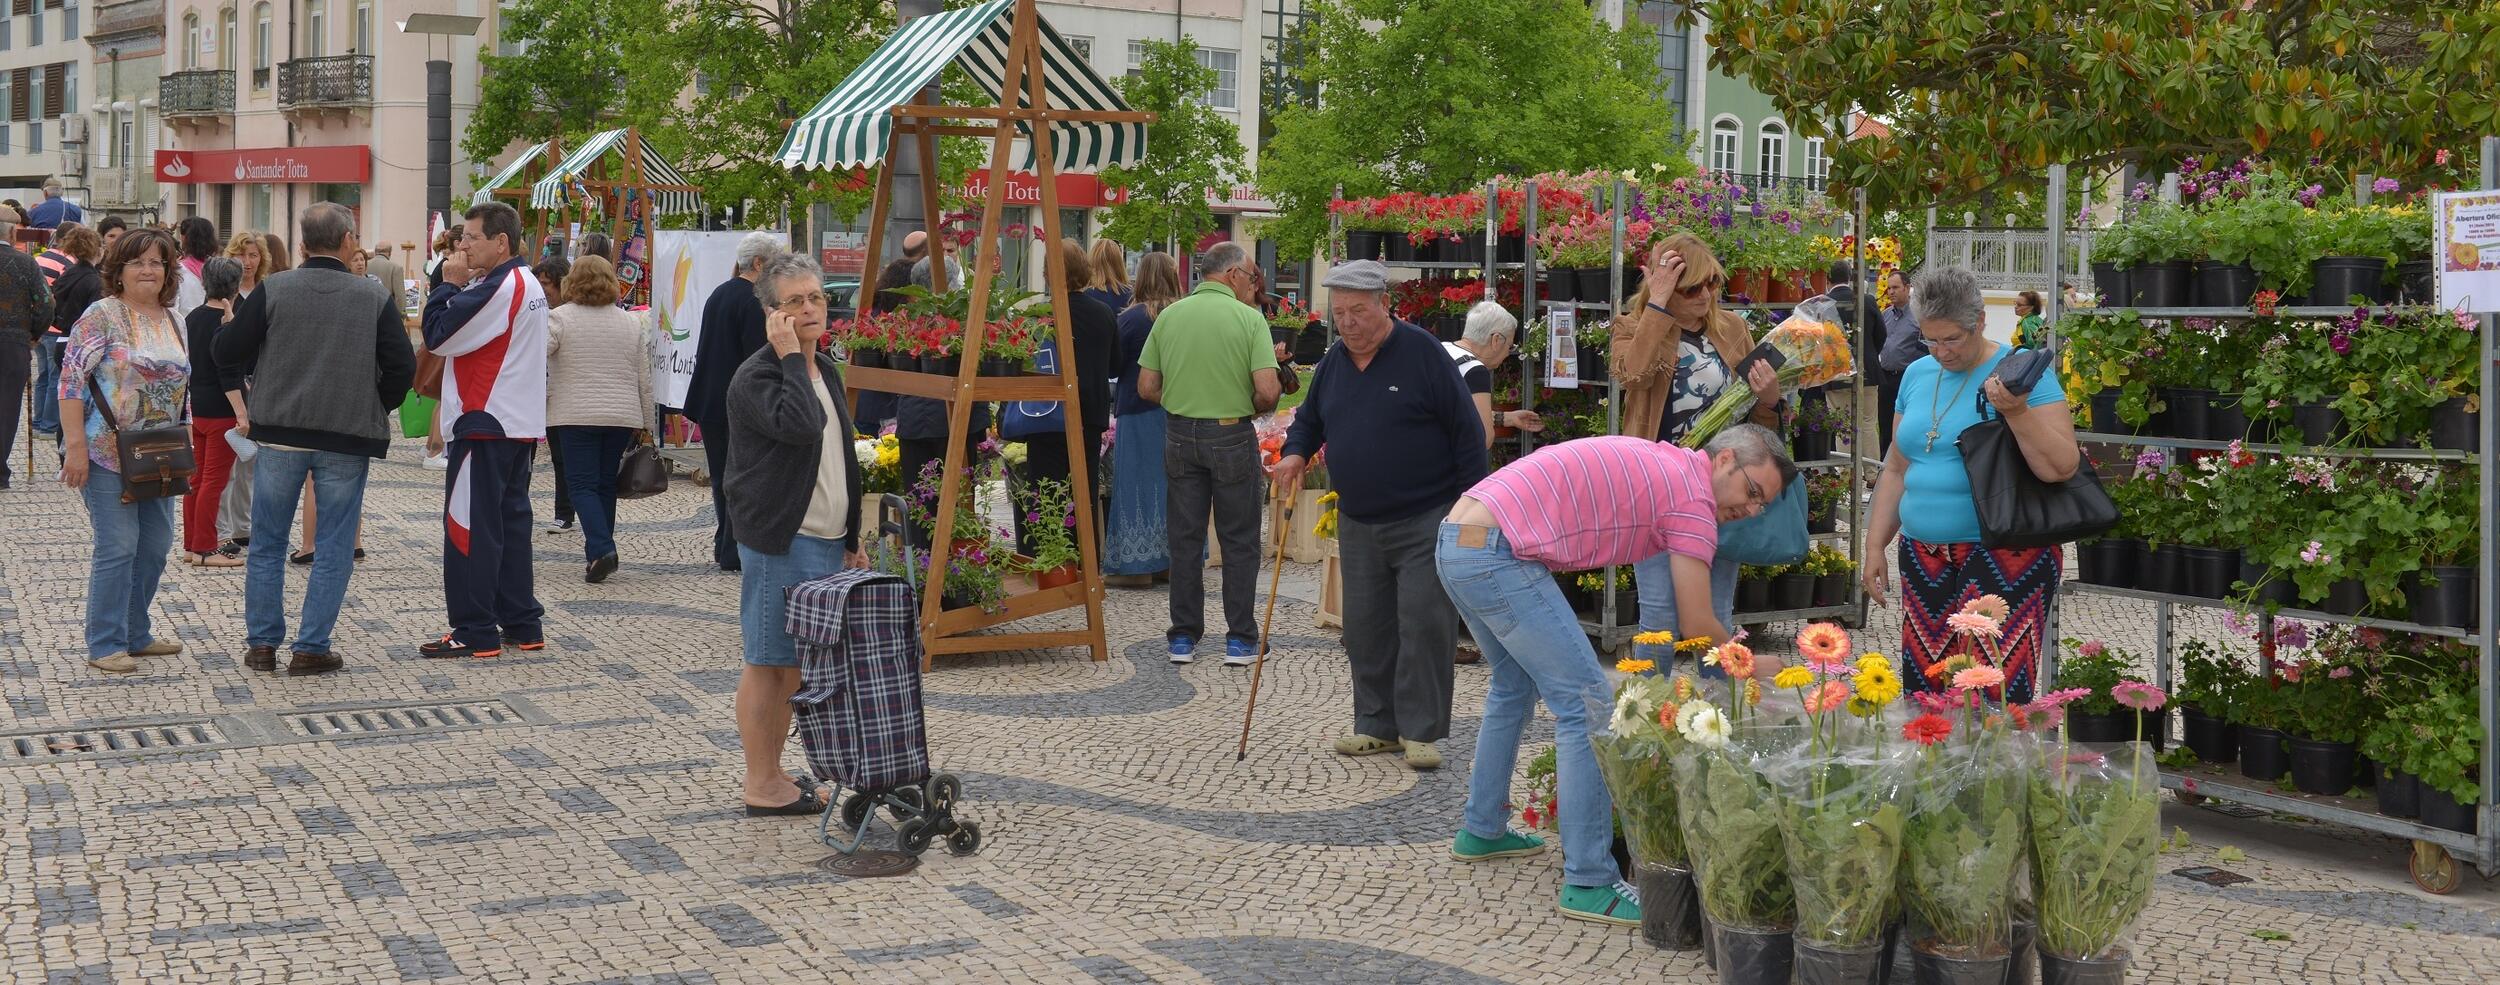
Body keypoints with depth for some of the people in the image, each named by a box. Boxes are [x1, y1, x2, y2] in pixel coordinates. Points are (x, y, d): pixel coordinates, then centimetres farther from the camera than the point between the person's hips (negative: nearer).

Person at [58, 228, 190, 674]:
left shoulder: (172, 320, 12)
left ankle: (136, 635, 23)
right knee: (117, 547, -7)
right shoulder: (102, 315, -9)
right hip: (107, 454, -7)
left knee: (156, 546, 10)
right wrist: (75, 447, -18)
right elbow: (71, 382, -13)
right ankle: (105, 645, 2)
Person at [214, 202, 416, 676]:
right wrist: (374, 410, 10)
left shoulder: (273, 290, -1)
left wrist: (241, 406, 8)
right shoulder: (375, 298, -3)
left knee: (267, 543, 13)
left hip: (278, 433, 1)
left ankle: (261, 644, 16)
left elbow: (228, 348, -2)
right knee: (334, 548, 6)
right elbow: (402, 366, -5)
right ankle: (311, 649, 6)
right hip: (348, 440, -1)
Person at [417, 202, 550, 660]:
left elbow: (438, 336, -15)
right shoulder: (527, 284, 14)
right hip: (520, 425, 10)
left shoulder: (498, 288, -18)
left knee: (469, 525, -5)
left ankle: (474, 632, -2)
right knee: (511, 520, 13)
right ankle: (522, 623, 17)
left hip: (485, 425, -10)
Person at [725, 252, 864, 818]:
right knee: (767, 662, -2)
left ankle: (774, 775, 23)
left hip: (824, 541, 9)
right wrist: (790, 357, -23)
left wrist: (851, 538, 21)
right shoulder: (755, 377, -13)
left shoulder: (826, 370, 15)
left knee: (792, 663, 14)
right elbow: (801, 425, -32)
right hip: (778, 542, -9)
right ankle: (761, 786, 5)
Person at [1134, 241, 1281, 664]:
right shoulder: (1249, 318, -9)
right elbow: (1267, 391, -16)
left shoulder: (1169, 316, 2)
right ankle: (1240, 639, 8)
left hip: (1180, 437, 3)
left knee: (1184, 539, 10)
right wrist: (1256, 407, 6)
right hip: (1232, 437, -3)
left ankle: (1183, 638, 13)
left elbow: (1146, 387, 2)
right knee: (1239, 542, 7)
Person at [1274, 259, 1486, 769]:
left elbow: (1467, 431, -8)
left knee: (1424, 625, -7)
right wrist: (1295, 453, -1)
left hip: (1425, 518, -6)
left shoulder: (1422, 353, -10)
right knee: (1365, 629, 9)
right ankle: (1377, 724, 19)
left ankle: (1420, 731, -1)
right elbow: (1309, 419, 22)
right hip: (1358, 525, 6)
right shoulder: (1334, 361, 8)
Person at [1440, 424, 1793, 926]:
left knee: (1515, 687, 28)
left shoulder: (1657, 461, 21)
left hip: (1455, 541, 10)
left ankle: (1481, 831, 40)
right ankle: (1589, 883, -6)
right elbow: (1696, 626, -4)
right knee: (1587, 705, -7)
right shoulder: (1692, 495, -5)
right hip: (1498, 552, -10)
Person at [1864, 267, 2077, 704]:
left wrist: (2017, 412, -24)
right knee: (1924, 697, 3)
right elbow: (1897, 469, 20)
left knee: (1997, 698, -10)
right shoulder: (1917, 375, 13)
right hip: (1924, 562, 6)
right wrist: (1874, 546, 15)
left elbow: (2062, 468, -12)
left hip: (2004, 562, -5)